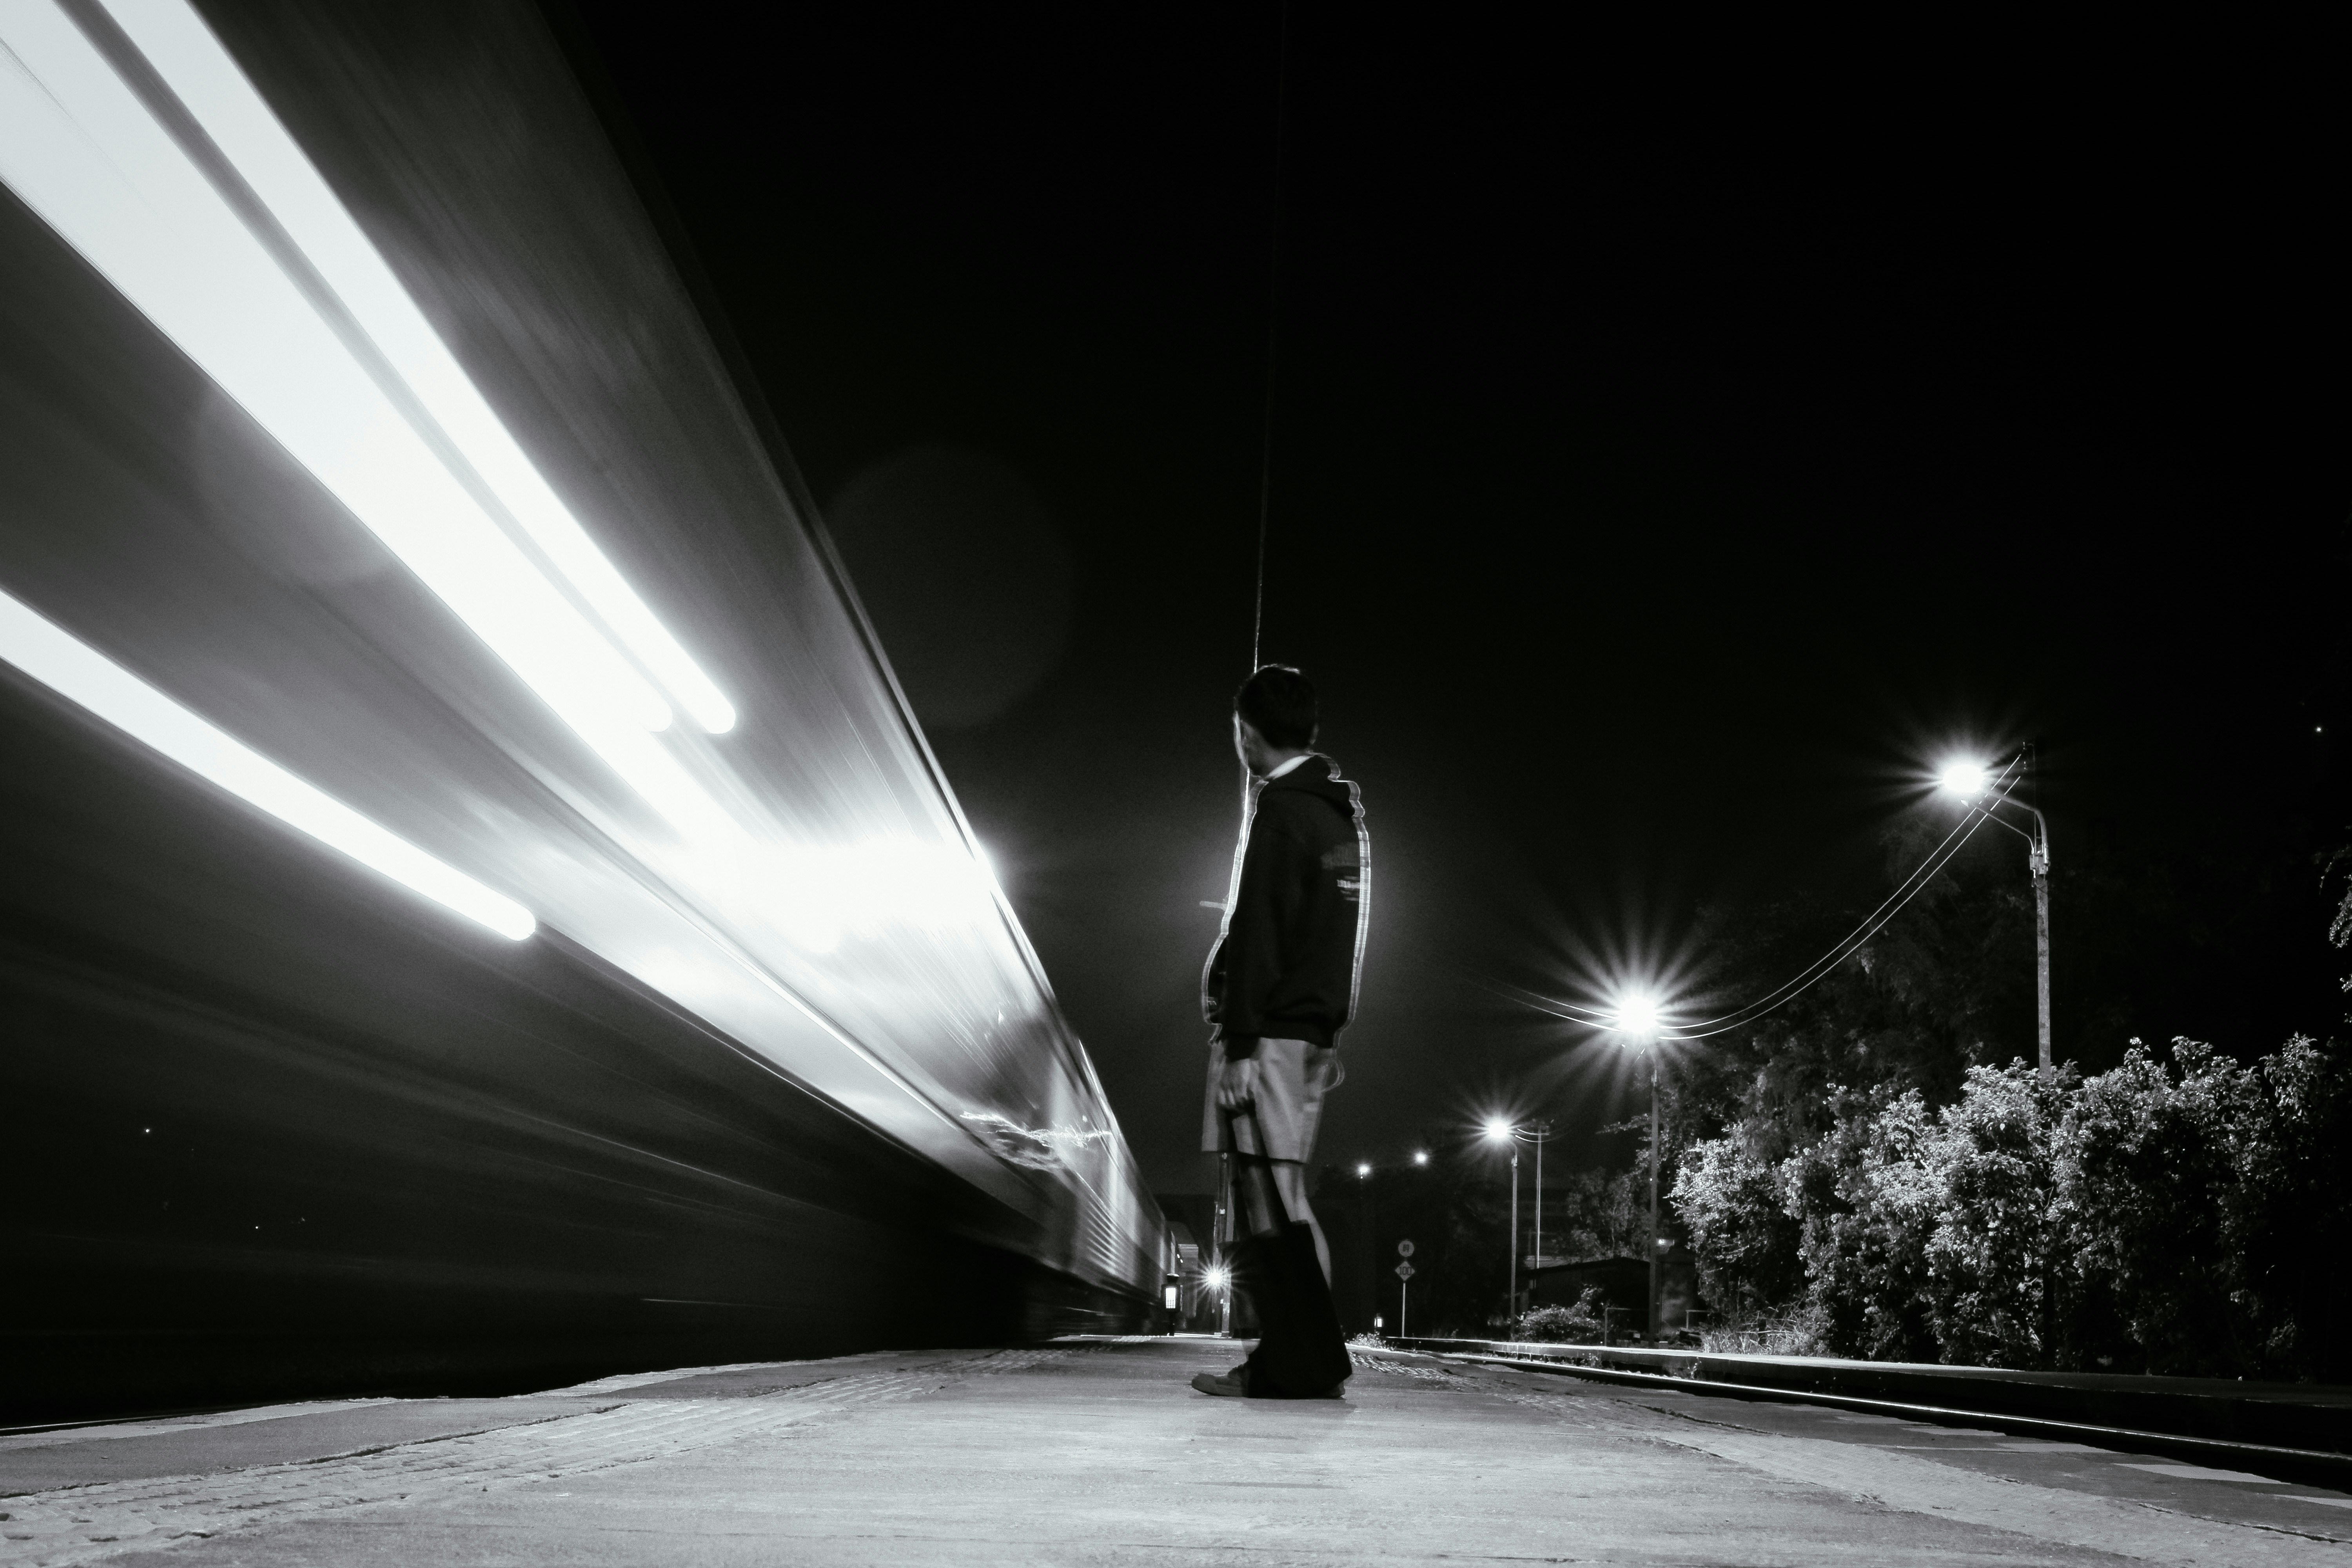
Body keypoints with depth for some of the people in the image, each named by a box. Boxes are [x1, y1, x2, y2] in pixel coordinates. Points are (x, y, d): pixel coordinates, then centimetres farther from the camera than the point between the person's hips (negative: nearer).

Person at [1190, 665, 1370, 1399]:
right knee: (1281, 1195, 12)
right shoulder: (1342, 810, 18)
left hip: (1270, 1029, -9)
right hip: (1315, 1028, 9)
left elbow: (1256, 932, -17)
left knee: (1268, 1192, -8)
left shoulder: (1280, 808, -11)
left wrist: (1240, 1044, -19)